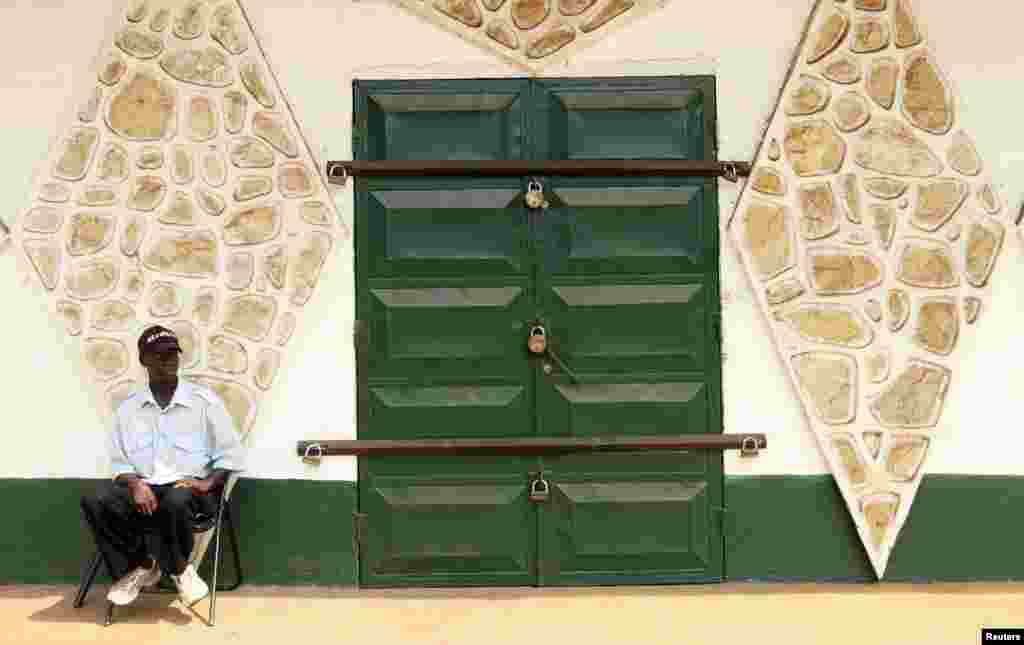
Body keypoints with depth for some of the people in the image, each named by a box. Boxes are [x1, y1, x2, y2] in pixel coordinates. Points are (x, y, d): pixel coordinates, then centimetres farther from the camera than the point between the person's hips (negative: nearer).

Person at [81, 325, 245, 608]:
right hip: (143, 487, 3)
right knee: (95, 501, -26)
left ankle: (161, 566, -6)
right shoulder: (128, 407, 11)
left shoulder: (204, 400, 2)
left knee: (175, 501, -38)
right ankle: (139, 564, -5)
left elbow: (231, 454, 2)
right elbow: (119, 461, 9)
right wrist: (136, 484, -12)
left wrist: (207, 483, -14)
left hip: (188, 488, -3)